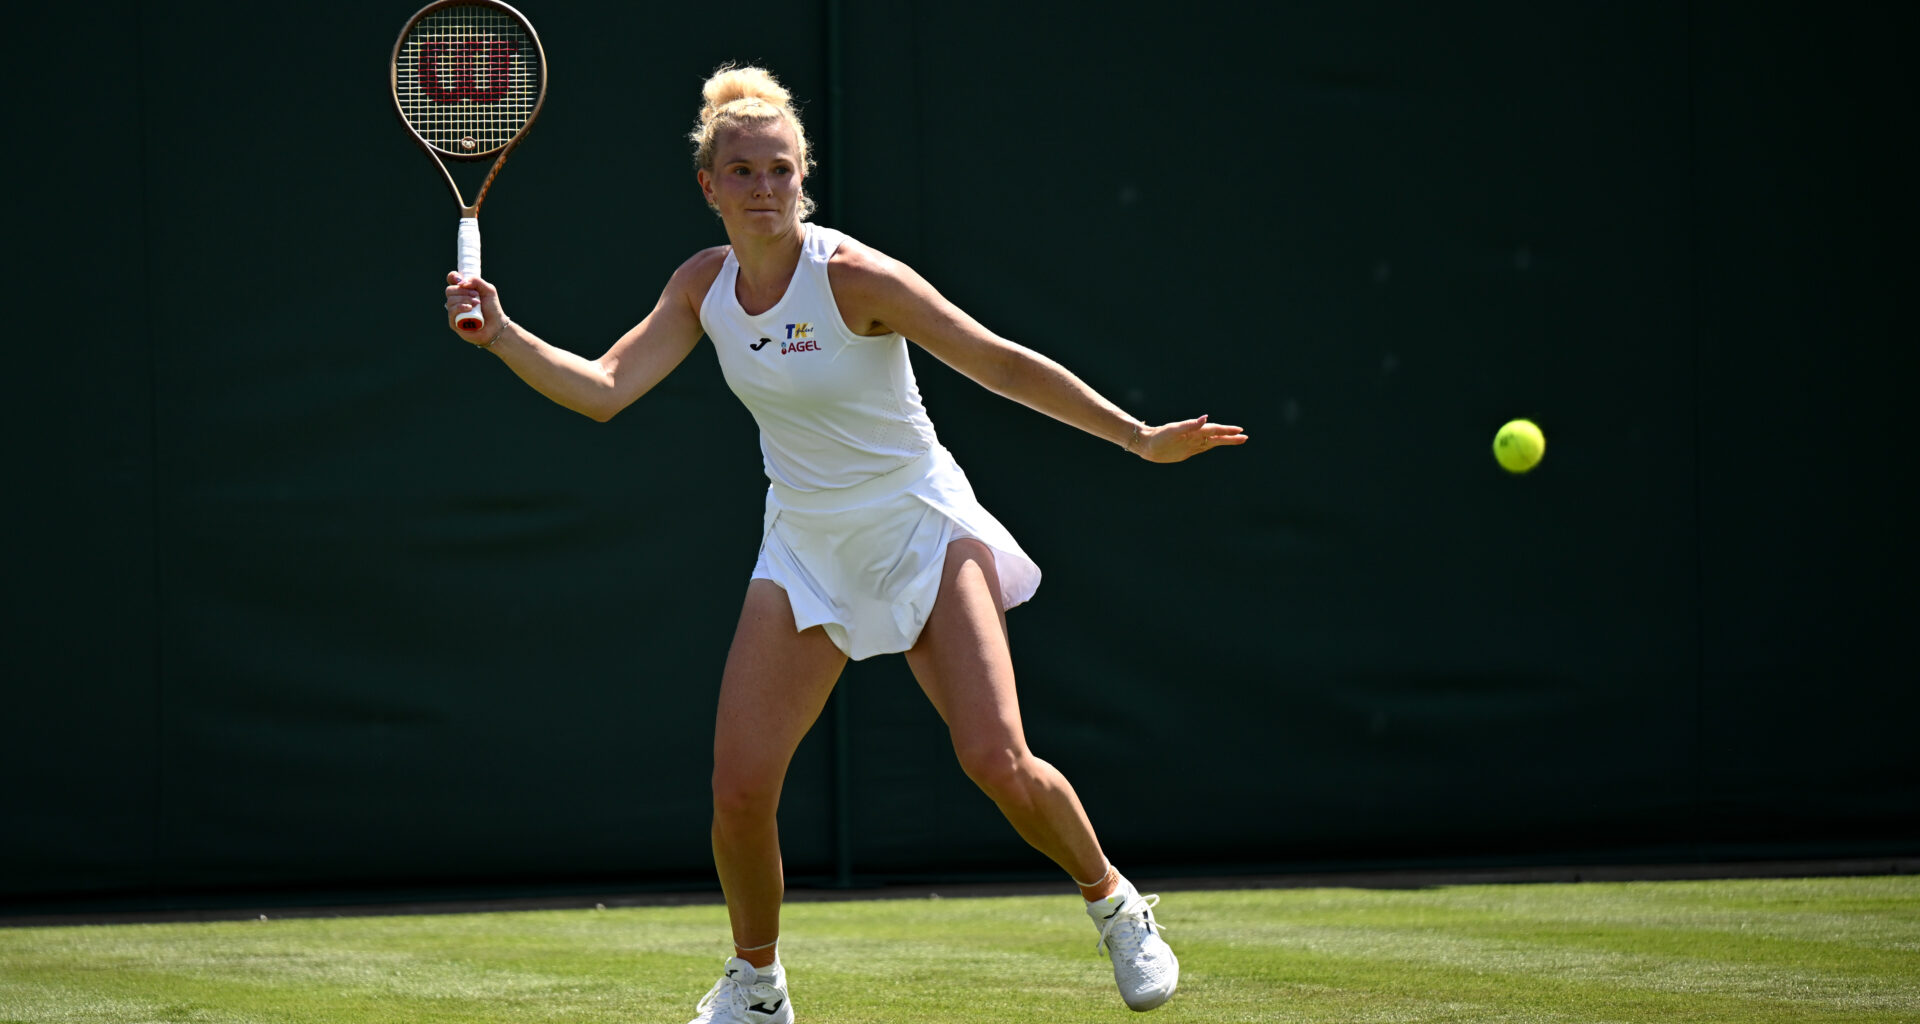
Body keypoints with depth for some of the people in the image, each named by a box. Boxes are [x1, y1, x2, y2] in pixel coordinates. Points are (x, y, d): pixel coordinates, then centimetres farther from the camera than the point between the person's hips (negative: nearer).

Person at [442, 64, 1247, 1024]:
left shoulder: (855, 276, -19)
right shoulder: (704, 285, -3)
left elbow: (1002, 364, -15)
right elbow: (603, 389, -6)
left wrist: (1138, 438, -14)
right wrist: (500, 334, -21)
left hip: (922, 529, -4)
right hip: (804, 547, 4)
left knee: (997, 763, -19)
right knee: (739, 787, -9)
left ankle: (1115, 906, 10)